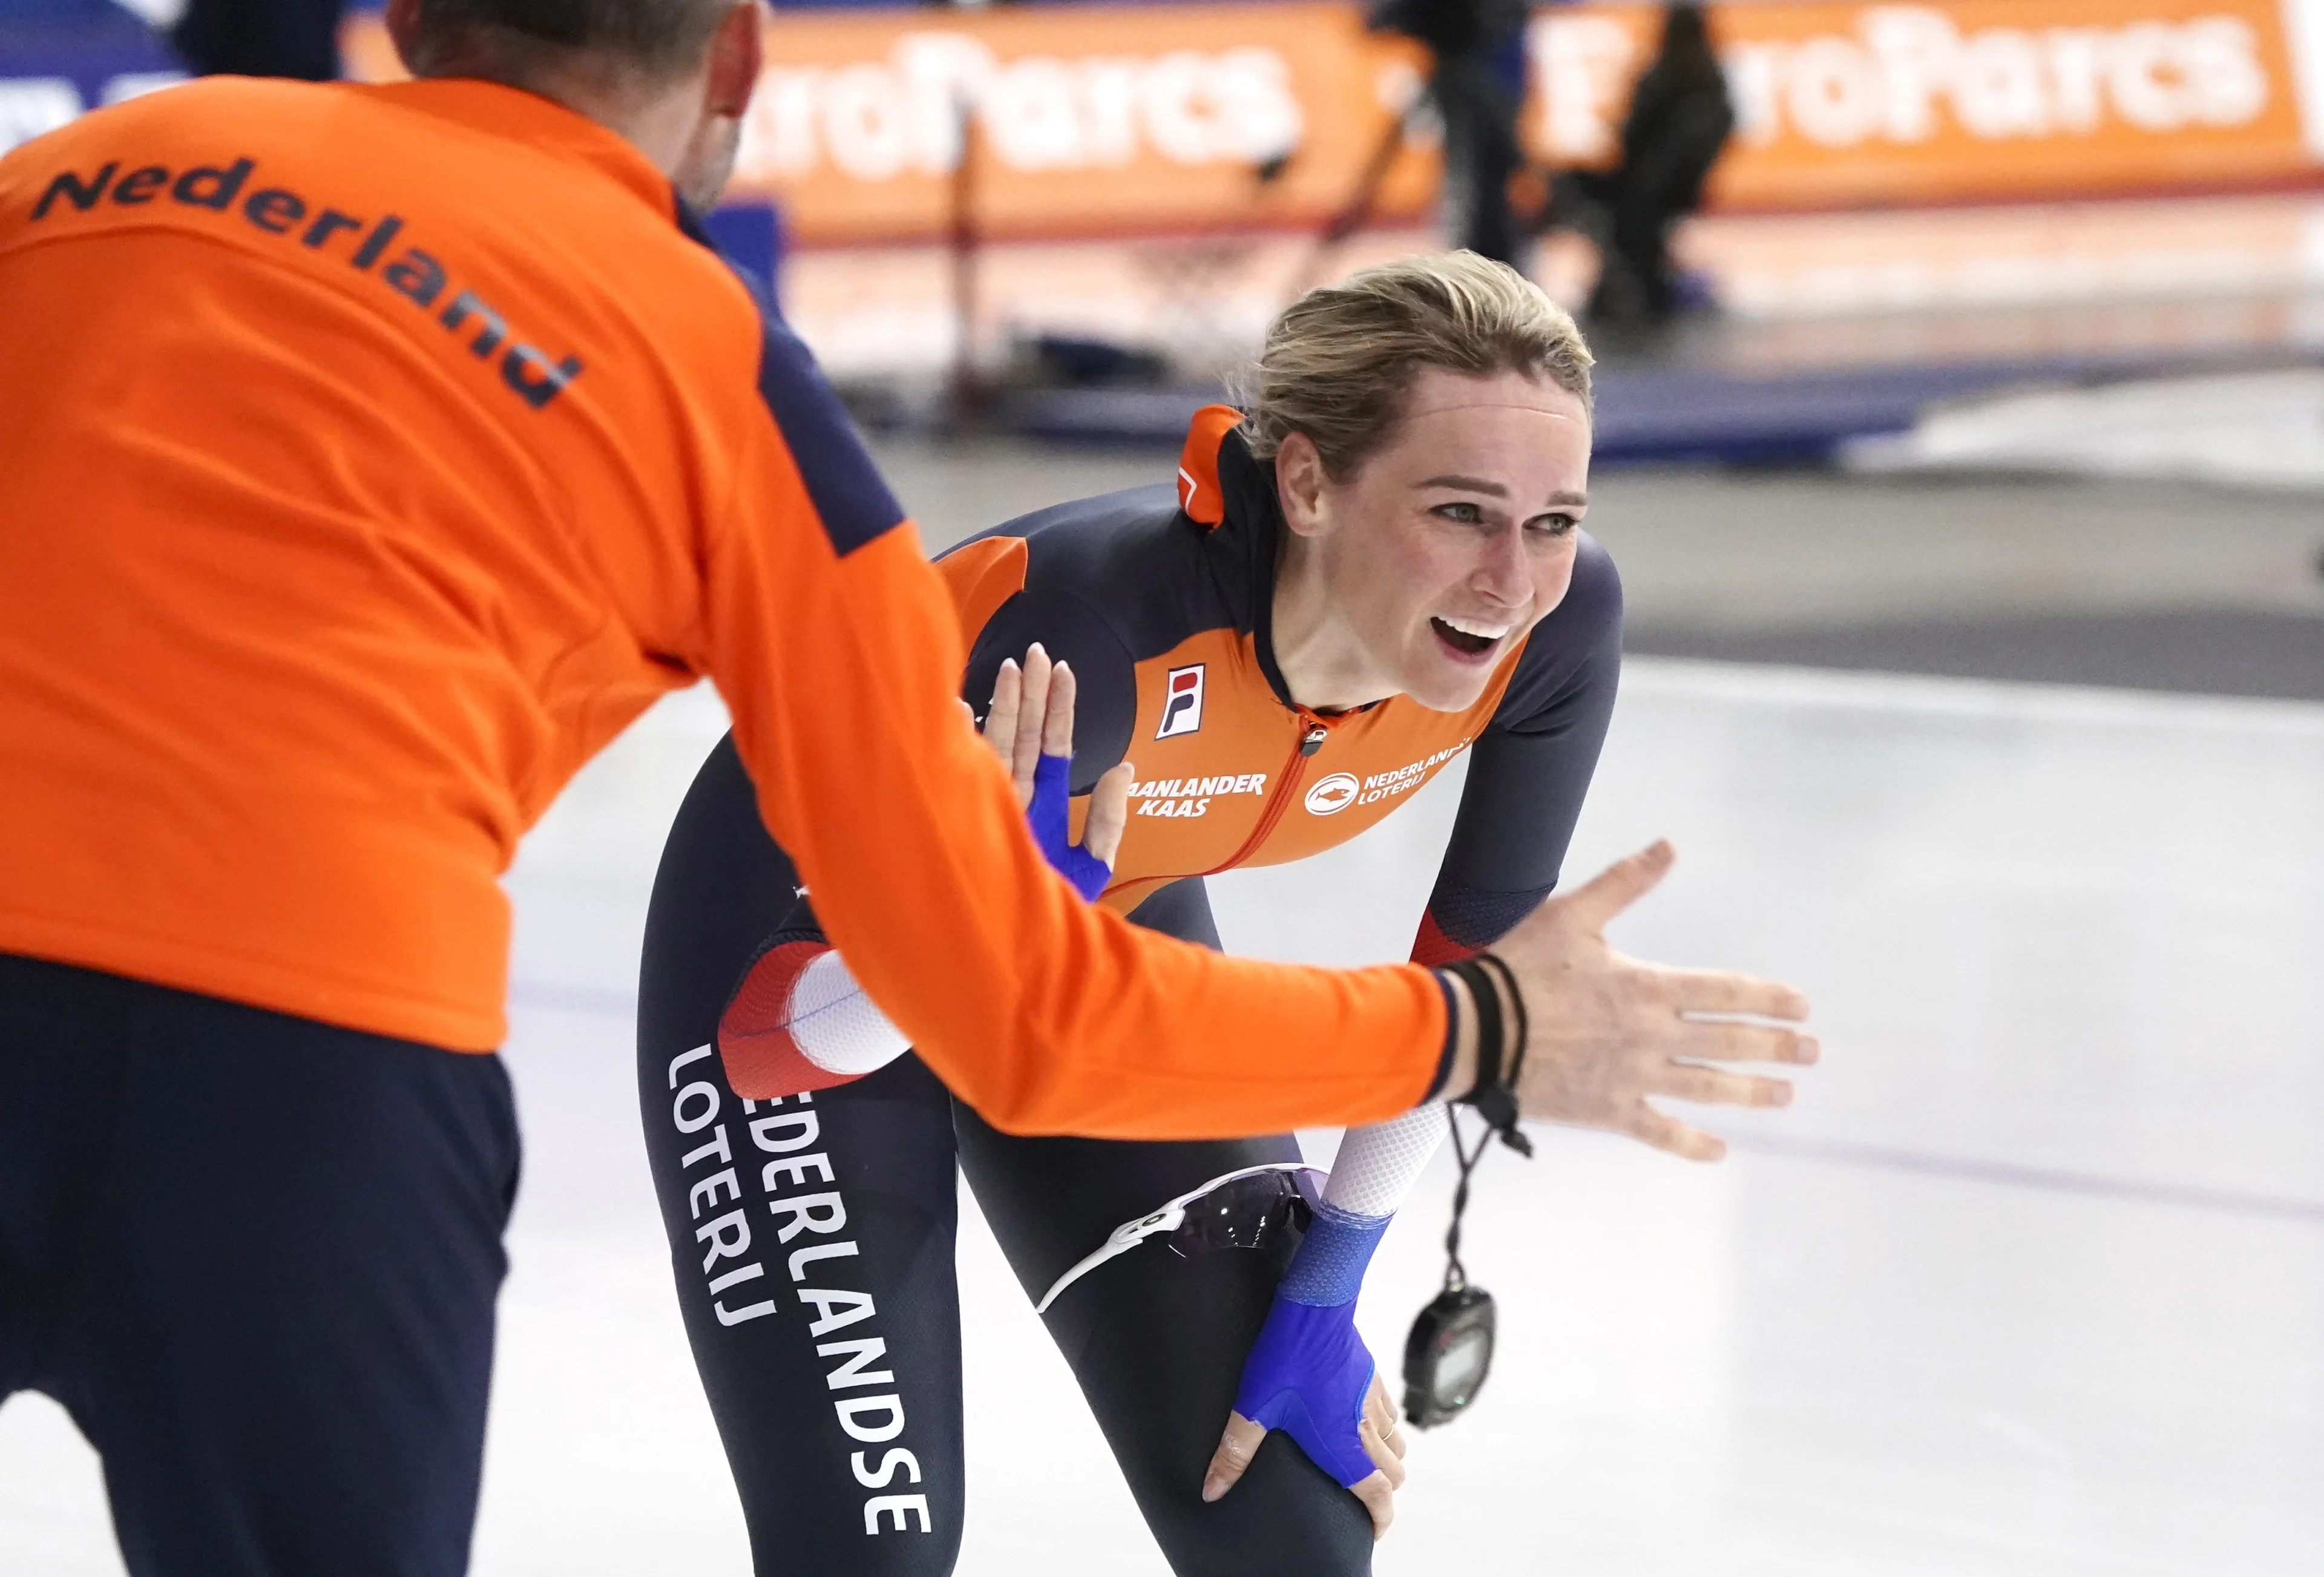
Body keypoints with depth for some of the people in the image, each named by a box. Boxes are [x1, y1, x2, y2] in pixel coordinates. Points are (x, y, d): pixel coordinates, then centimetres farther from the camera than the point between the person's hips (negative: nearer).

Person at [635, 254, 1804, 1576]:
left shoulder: (1560, 623, -26)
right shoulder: (1100, 616, -41)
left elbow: (1468, 978, -6)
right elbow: (776, 1028, -35)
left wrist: (1324, 1293, -3)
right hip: (809, 933, -5)